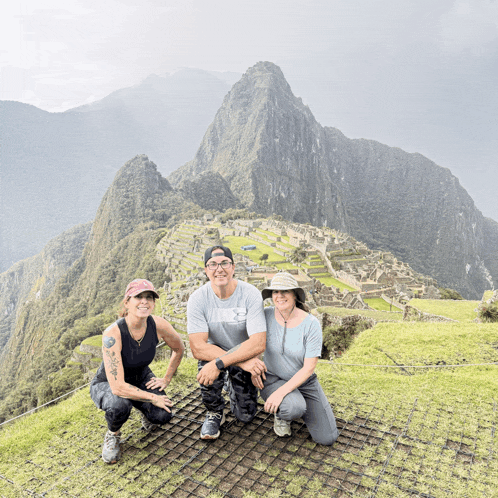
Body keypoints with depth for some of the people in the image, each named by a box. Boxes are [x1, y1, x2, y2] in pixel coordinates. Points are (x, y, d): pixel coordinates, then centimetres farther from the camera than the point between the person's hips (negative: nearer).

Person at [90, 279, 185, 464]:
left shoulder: (158, 325, -24)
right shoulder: (112, 334, -35)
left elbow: (179, 348, -1)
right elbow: (118, 387, -36)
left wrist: (167, 379, 0)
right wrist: (152, 397, -27)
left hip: (140, 378, 3)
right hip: (106, 384, -3)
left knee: (163, 415, -21)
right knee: (119, 405, -36)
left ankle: (144, 410, 16)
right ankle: (112, 434, 0)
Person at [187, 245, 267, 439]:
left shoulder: (251, 294, -24)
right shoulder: (197, 299, -22)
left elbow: (258, 343, -30)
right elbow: (197, 347, -27)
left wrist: (219, 363, -40)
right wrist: (242, 362, -36)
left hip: (246, 355, 0)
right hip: (214, 351, 0)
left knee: (245, 416, -2)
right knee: (206, 365, -33)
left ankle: (233, 385, 32)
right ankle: (215, 412, -2)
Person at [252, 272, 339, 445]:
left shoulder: (311, 324, -20)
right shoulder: (266, 315, -15)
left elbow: (309, 367, -20)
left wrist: (281, 392, -29)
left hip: (304, 381, 1)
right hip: (273, 379, -1)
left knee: (327, 438, -2)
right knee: (294, 409, -35)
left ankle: (296, 402, 22)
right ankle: (281, 413, 4)